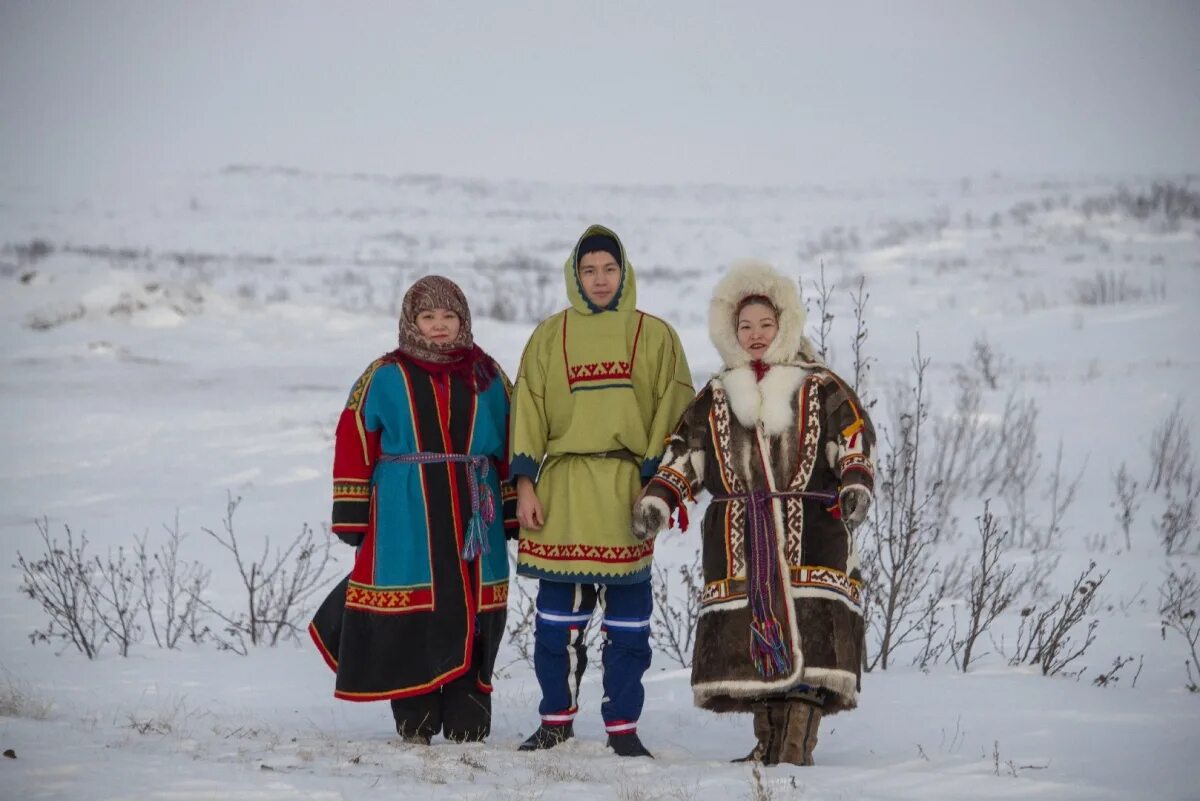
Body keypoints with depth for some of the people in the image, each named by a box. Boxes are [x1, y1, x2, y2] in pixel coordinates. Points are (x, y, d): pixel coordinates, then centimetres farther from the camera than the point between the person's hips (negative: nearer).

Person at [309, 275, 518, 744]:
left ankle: (467, 726, 9)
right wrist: (352, 517, -5)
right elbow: (354, 442, 0)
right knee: (409, 620, -2)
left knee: (474, 618, 2)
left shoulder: (486, 377, 11)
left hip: (472, 519, 2)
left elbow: (511, 446, 14)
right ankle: (414, 723, 7)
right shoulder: (386, 377, 2)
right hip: (405, 519, -2)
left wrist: (514, 512, 9)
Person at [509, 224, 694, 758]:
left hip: (628, 490, -1)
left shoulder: (654, 336, 7)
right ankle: (557, 718, 15)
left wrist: (657, 480, -7)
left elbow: (673, 410, 3)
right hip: (563, 488, 1)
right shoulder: (550, 336, 10)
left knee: (628, 616, 1)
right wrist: (525, 483, -1)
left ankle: (623, 726, 9)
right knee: (558, 612, 3)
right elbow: (528, 408, 8)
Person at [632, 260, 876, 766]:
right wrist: (656, 499, 5)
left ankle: (796, 746, -14)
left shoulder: (821, 388, 10)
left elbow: (855, 438, 4)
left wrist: (856, 483, -15)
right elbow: (684, 453, 19)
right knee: (748, 638, -3)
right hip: (738, 539, 3)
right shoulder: (716, 398, 19)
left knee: (808, 636, -14)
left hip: (809, 532, -3)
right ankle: (767, 744, 4)